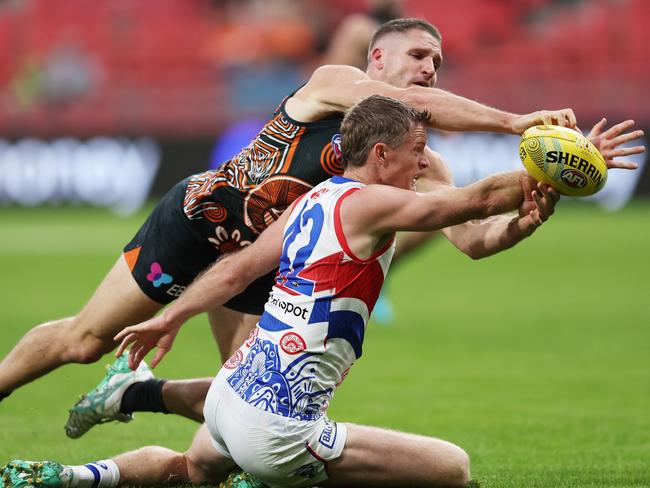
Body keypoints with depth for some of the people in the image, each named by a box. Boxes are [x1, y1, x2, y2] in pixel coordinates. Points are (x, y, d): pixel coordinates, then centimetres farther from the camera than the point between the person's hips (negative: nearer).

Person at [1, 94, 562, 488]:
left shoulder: (312, 201, 13)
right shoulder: (368, 203, -11)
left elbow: (237, 269, 20)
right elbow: (479, 199, -11)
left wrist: (171, 319, 31)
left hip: (231, 394, 10)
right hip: (277, 430, -10)